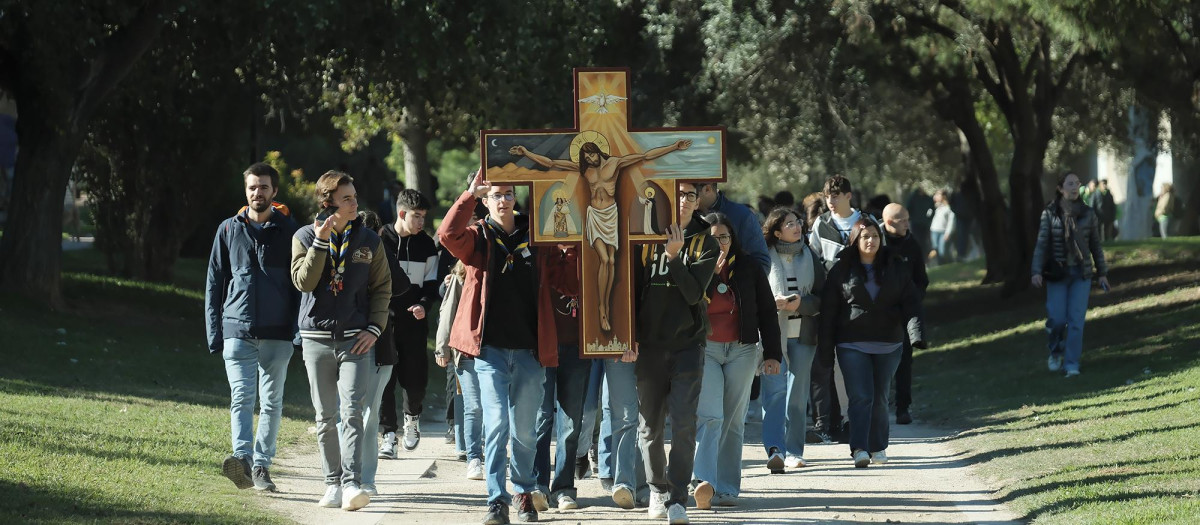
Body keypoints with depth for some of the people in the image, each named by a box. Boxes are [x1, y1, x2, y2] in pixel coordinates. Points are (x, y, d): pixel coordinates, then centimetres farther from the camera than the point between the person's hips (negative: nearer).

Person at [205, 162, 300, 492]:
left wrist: (300, 329, -3)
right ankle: (243, 459, -27)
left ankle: (261, 465, 13)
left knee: (271, 402, 6)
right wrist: (214, 333, 6)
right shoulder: (229, 230, 9)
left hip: (277, 334, 0)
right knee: (242, 397, -14)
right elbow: (214, 283, 12)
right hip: (237, 330, 0)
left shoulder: (288, 231, 5)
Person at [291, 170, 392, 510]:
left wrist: (374, 328, -4)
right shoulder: (305, 237, 3)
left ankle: (352, 485, -20)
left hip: (356, 339, -1)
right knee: (325, 417, 6)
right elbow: (303, 281, -8)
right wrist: (320, 243, -16)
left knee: (352, 412, -13)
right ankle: (333, 483, 14)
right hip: (317, 338, 1)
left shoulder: (369, 240, 5)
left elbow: (382, 287, 8)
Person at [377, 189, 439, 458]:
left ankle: (412, 416, 29)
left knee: (415, 380, -1)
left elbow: (431, 283, 11)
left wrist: (424, 304, -10)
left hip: (414, 323, 2)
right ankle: (388, 433, 3)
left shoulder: (426, 245, 8)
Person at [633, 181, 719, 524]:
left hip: (688, 344, -2)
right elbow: (632, 288, 7)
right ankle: (657, 490, 23)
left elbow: (695, 293, -8)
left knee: (684, 424, -12)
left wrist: (674, 256, -19)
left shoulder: (704, 242, 3)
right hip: (649, 345, 2)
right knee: (649, 426, 7)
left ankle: (677, 497, -11)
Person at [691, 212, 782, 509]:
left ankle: (727, 489, 9)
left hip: (742, 351, 3)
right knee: (709, 416, -17)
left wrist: (773, 354, 5)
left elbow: (767, 312, 8)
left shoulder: (749, 268, 5)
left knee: (733, 422, 5)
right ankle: (704, 483, -28)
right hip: (704, 350, -3)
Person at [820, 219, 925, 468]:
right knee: (860, 397, -13)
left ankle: (878, 448, 20)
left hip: (888, 345, 2)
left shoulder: (896, 268, 6)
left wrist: (916, 332, -15)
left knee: (880, 398, 10)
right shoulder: (842, 270, 1)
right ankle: (859, 449, -19)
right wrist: (825, 349, -3)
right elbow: (828, 310, 1)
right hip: (852, 345, -2)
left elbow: (910, 303, 2)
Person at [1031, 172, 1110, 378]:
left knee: (1076, 319, -6)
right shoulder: (1049, 214, -4)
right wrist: (1036, 272, -18)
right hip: (1057, 274, -1)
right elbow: (1041, 244, -7)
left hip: (1081, 273, 1)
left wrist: (1102, 273, 7)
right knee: (1057, 319, -5)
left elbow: (1095, 244, 8)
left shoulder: (1087, 213, 1)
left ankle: (1072, 364, 0)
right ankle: (1055, 352, 25)